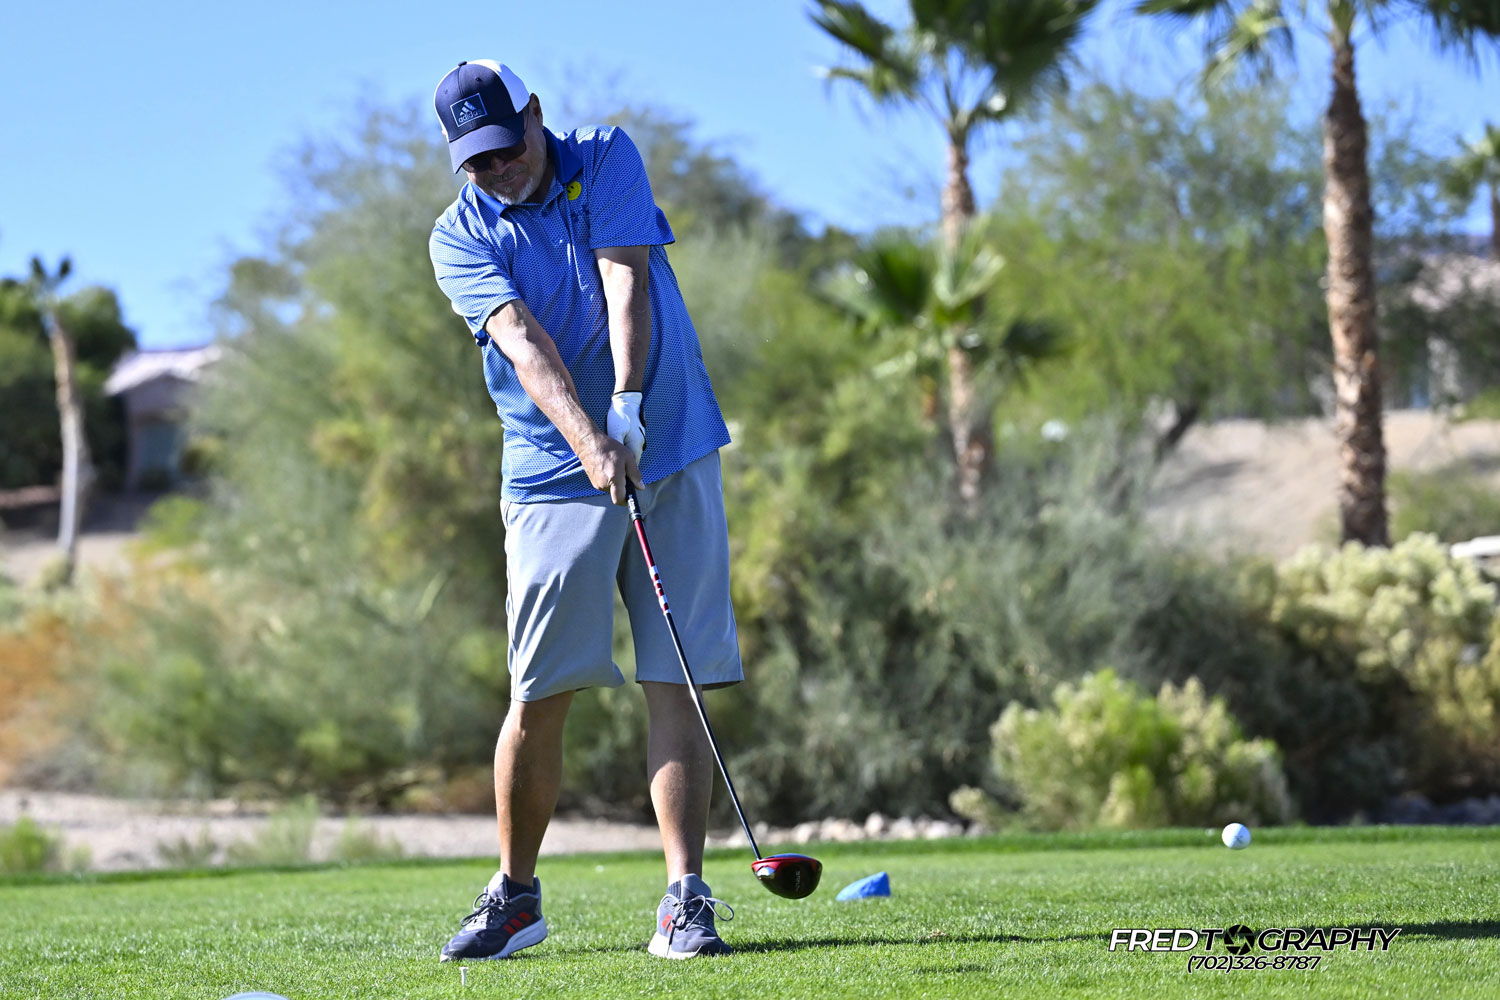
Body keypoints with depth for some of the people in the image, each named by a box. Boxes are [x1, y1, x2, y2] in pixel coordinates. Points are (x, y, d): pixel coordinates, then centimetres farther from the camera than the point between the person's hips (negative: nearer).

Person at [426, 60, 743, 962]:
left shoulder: (607, 160, 2)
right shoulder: (461, 237, 1)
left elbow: (625, 283, -12)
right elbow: (521, 339, -16)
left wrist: (627, 412, -27)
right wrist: (588, 440, -32)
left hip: (672, 455, 0)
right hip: (552, 475, 0)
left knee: (678, 683, -6)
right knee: (540, 695, -3)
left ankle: (686, 900, -7)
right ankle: (516, 896, 14)